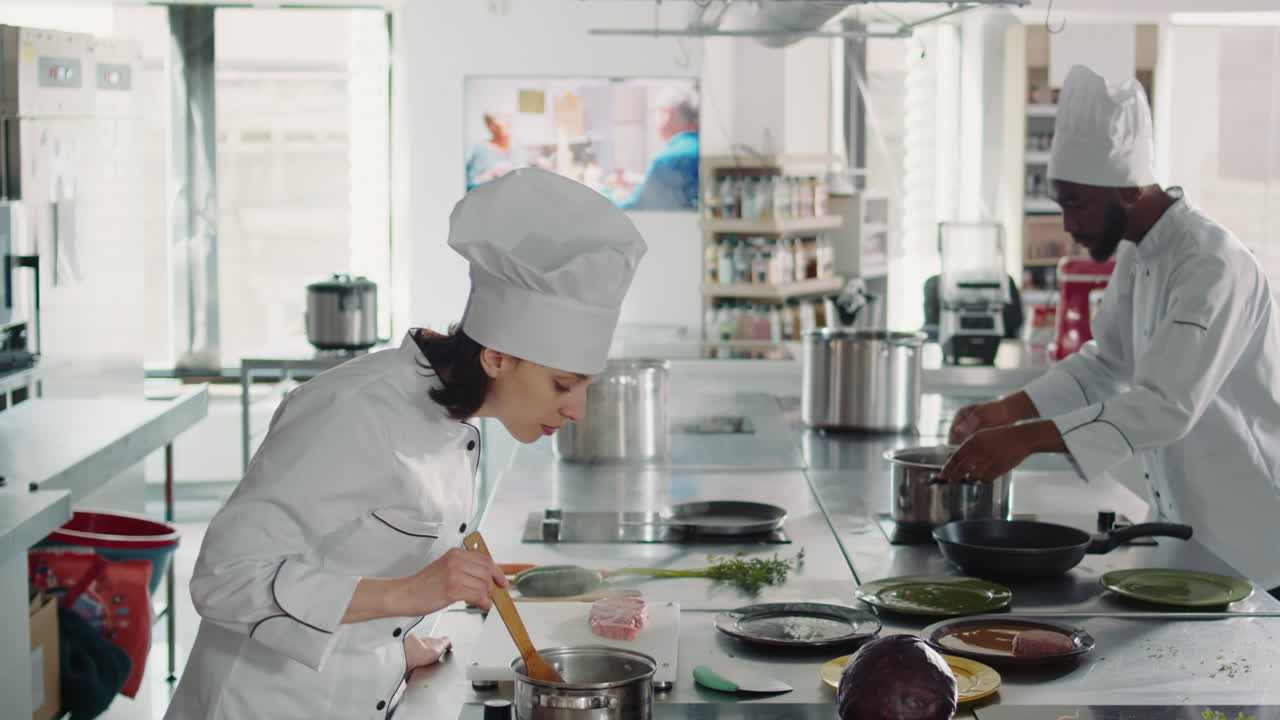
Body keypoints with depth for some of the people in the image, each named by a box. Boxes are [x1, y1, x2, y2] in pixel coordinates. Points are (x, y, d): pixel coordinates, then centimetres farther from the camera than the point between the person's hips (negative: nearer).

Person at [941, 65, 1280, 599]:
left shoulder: (1214, 268, -25)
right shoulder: (1138, 256, 6)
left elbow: (1168, 406, -33)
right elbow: (1108, 362, 15)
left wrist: (1028, 438, -39)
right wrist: (1008, 411, 0)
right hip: (1187, 526, 9)